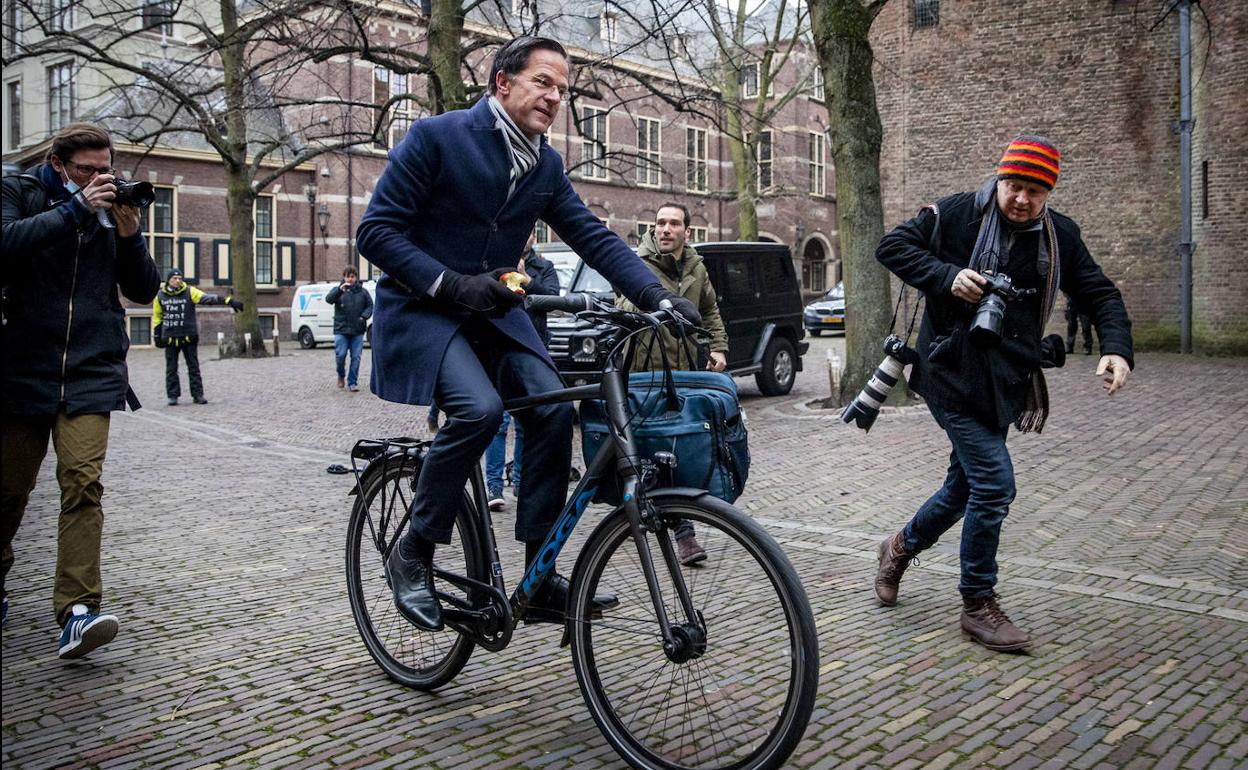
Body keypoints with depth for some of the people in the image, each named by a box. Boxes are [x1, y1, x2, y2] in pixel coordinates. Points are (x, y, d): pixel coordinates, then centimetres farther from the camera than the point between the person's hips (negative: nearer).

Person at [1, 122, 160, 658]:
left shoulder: (112, 208, 11)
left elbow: (144, 291, 8)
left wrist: (129, 235, -6)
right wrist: (77, 207, -18)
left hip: (92, 376, 1)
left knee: (82, 483, -14)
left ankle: (77, 611, -17)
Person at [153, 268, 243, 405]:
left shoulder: (190, 292, -5)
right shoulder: (160, 296, 2)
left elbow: (209, 298, -17)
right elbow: (157, 316, 13)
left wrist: (229, 301, -29)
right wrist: (156, 335, 10)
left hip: (189, 337, -1)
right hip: (170, 338, 1)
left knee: (193, 367, 4)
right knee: (171, 369, 6)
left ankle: (198, 394, 10)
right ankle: (172, 396, 14)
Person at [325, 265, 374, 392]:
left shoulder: (363, 291, 9)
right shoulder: (337, 290, 7)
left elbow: (370, 306, 9)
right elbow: (328, 299, -10)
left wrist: (364, 316, -10)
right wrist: (340, 289, -25)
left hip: (358, 331, 1)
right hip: (341, 329, -1)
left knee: (356, 357, -1)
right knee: (340, 355, -7)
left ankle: (352, 382, 8)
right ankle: (341, 375, 21)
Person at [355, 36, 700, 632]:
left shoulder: (547, 165, 5)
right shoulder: (436, 136, -12)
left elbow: (594, 237, 1)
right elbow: (376, 231, -14)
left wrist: (657, 297, -14)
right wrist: (451, 284, -23)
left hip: (492, 309, 6)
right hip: (422, 308, -5)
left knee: (553, 407, -17)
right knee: (480, 407, -30)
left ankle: (541, 581, -6)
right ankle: (413, 554, -8)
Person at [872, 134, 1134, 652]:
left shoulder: (1060, 236, 6)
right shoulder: (956, 214, -6)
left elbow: (1099, 294, 9)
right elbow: (892, 246, -4)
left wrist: (1117, 347, -9)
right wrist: (946, 277, -19)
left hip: (1002, 384, 6)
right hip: (952, 375, -6)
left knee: (966, 487, 15)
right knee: (994, 484, -13)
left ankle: (900, 548, 43)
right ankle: (978, 604, 4)